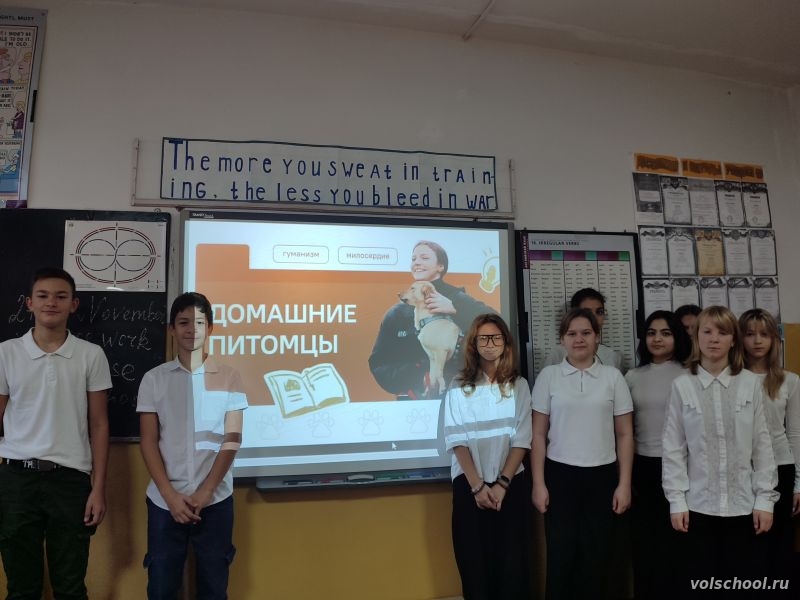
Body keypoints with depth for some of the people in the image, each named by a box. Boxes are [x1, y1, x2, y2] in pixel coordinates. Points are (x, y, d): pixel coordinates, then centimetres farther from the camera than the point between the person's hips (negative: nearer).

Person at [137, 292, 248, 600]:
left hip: (216, 500, 0)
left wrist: (205, 491, -9)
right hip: (164, 500, 1)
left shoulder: (229, 378, 0)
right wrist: (171, 495, -8)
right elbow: (148, 442, 0)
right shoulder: (154, 379, 2)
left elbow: (232, 440, -2)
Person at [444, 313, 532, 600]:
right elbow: (457, 440, -4)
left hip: (510, 484, 1)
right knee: (474, 561, 4)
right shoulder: (459, 387, 1)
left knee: (511, 561, 3)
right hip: (469, 485, 0)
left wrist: (502, 484, -9)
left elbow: (522, 440, -1)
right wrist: (477, 486, -11)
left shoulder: (519, 385, 4)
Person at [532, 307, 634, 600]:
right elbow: (538, 434, 1)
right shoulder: (548, 375, 0)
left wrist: (624, 484, 0)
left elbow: (625, 434, 5)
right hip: (560, 476, -1)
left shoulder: (613, 376, 2)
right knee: (561, 555, 6)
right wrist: (538, 483, -3)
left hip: (602, 476, 1)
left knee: (596, 557, 10)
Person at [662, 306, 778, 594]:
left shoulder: (750, 383, -1)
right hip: (698, 504, -1)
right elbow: (673, 448, -3)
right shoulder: (682, 385, -5)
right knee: (699, 582, 9)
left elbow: (762, 444, 2)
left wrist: (765, 498, -1)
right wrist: (676, 500, -5)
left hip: (742, 503, 1)